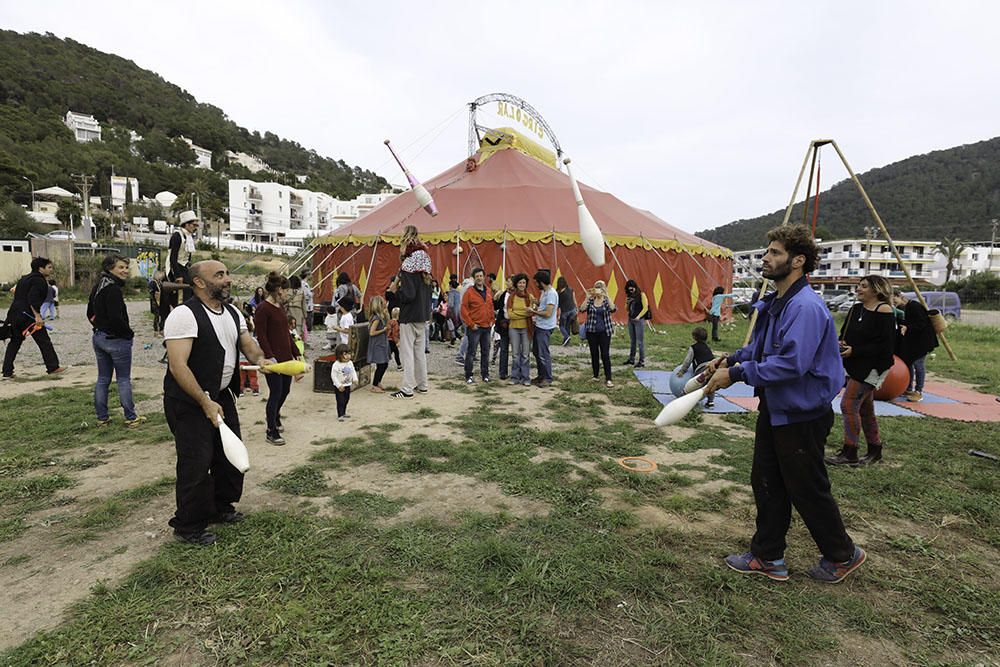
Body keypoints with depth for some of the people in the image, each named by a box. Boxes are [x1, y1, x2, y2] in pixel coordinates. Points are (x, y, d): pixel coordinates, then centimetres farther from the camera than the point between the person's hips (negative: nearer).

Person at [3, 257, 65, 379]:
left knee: (14, 342, 14)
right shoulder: (39, 280, -10)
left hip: (14, 313, 9)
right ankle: (53, 367, 5)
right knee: (44, 341, 1)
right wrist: (37, 316, -23)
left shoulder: (25, 278, 20)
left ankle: (7, 371, 13)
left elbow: (17, 295, 21)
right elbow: (32, 298, -21)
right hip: (28, 315, -9)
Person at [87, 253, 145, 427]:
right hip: (116, 340, -9)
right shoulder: (113, 289, -19)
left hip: (98, 337, 9)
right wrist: (129, 333, -11)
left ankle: (102, 418, 21)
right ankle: (131, 418, 9)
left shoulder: (98, 286, 10)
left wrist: (99, 327, 17)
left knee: (103, 379, 14)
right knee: (124, 379, 1)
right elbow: (116, 317, -25)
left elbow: (90, 312, 17)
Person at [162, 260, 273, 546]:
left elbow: (248, 345, 12)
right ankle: (187, 526, 18)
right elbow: (178, 366, -25)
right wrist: (205, 402, -27)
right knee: (196, 463, -1)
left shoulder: (233, 314, 6)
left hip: (222, 395, 8)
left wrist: (259, 359, -12)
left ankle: (220, 508, 37)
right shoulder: (185, 315, -20)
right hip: (189, 401, -8)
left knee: (230, 455, 16)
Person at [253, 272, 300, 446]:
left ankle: (273, 415, 45)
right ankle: (271, 432, 10)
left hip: (286, 357, 9)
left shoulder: (280, 307, 13)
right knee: (276, 393, -3)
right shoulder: (262, 309, -13)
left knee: (285, 390, 18)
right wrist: (270, 357, -22)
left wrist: (296, 353, 17)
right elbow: (261, 336, -17)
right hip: (273, 359, -9)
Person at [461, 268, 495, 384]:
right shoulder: (469, 292, -7)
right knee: (471, 352, -1)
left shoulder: (489, 291, 9)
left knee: (485, 352, 12)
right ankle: (468, 376, 7)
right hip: (474, 327, -5)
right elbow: (464, 309, -9)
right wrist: (471, 324, -12)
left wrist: (491, 320, 9)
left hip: (487, 327, 5)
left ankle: (485, 374, 22)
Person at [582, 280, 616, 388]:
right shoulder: (590, 300, 3)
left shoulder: (607, 300, 1)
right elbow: (583, 309, -14)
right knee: (594, 354, 9)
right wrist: (587, 297, -22)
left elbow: (613, 309, -20)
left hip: (604, 331, -2)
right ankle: (596, 376, 21)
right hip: (591, 331, 2)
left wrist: (607, 296, -27)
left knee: (605, 355, -5)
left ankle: (608, 379, -3)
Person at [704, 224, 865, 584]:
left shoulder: (806, 307, -24)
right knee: (766, 483, 16)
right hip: (773, 409, 10)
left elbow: (791, 362, -33)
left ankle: (842, 555, 34)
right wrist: (731, 359, 3)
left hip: (801, 415, -10)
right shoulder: (772, 303, 7)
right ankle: (767, 557, 30)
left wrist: (736, 374, -29)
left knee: (807, 490, 9)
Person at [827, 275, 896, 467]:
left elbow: (885, 345, -18)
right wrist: (841, 343, -6)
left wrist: (854, 351, -20)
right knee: (865, 409, 16)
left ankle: (849, 453, -3)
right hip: (853, 365, 8)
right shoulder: (856, 309, 10)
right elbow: (845, 333, 16)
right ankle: (875, 451, 29)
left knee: (848, 405, -12)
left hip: (870, 368, -8)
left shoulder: (884, 311, -13)